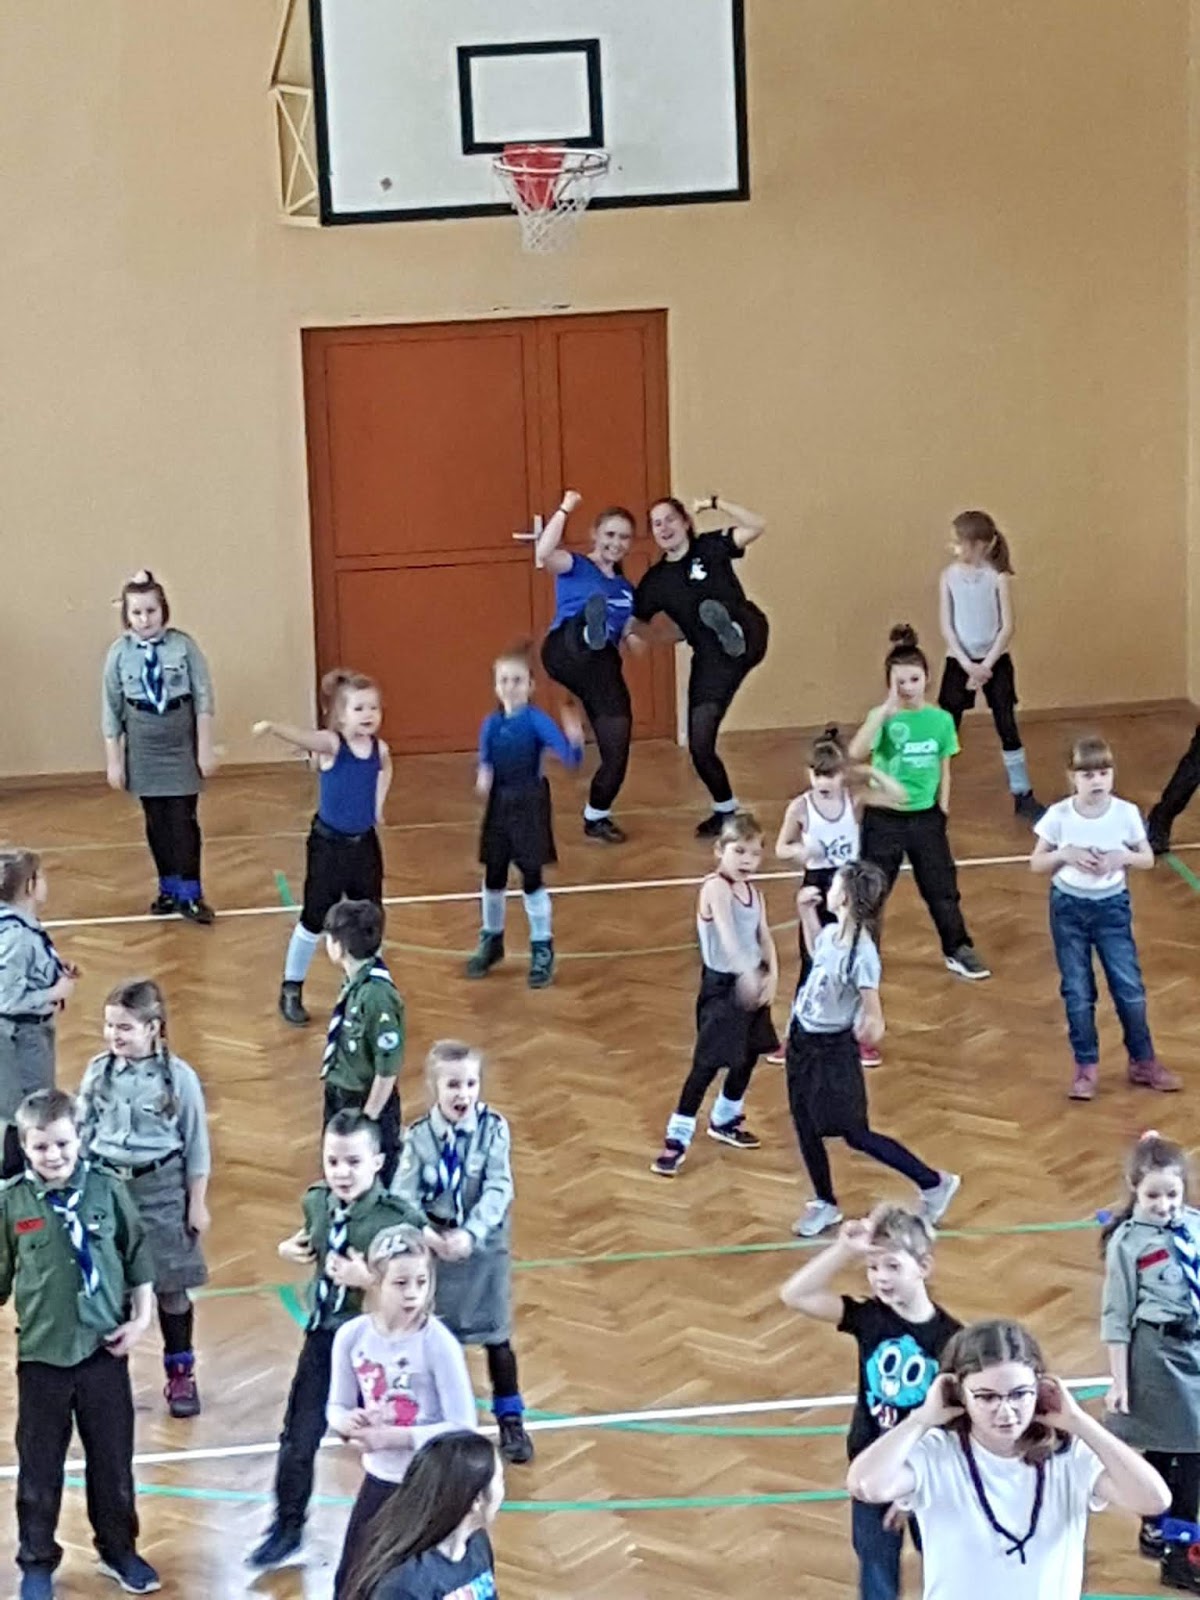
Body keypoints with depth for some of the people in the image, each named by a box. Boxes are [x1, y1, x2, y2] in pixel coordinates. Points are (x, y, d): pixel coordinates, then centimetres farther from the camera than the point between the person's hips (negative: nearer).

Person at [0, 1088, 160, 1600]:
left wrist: (142, 1317, -1)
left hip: (104, 1348, 1)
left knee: (113, 1460, 13)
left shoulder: (107, 1190, -5)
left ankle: (119, 1550, 32)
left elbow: (138, 1257, 4)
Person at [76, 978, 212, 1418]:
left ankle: (181, 1374, 23)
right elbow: (83, 1133, 6)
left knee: (171, 1287, 9)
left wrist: (197, 1203, -2)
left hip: (160, 1190, -2)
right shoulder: (98, 1071, -4)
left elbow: (196, 1145, -4)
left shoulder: (178, 1077, -11)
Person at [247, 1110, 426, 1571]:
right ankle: (287, 1528, 35)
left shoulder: (399, 1219, -24)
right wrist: (292, 1249, -4)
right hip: (322, 1334, 5)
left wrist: (369, 1280, -33)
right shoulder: (316, 1201, -5)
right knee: (298, 1439, 14)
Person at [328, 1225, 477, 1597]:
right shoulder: (352, 1336, -8)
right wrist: (349, 1422, -18)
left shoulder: (438, 1343, -21)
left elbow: (462, 1429, -20)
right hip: (378, 1482, 4)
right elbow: (337, 1407, 5)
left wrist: (394, 1437, -25)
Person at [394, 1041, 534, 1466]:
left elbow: (498, 1190, -19)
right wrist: (425, 1236, -31)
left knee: (496, 1338, 12)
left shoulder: (493, 1128, -13)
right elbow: (404, 1198, -13)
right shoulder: (419, 1137, -11)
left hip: (485, 1248, 0)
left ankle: (510, 1419, 30)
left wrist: (470, 1234, -31)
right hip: (434, 1250, 0)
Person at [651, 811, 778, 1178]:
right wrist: (747, 972, -48)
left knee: (748, 1055, 18)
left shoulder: (754, 893, 7)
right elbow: (727, 933, -35)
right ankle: (677, 1138, -2)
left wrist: (772, 975, -11)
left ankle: (725, 1119, 39)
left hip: (751, 983, 8)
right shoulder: (715, 887, -20)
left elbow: (765, 938, 7)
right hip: (722, 985, -8)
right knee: (707, 1063, -8)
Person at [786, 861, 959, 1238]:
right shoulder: (832, 933, -3)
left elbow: (873, 1011, -24)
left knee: (856, 1135, 3)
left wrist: (870, 1026, -42)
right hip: (803, 1039, 7)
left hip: (834, 1050, -7)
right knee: (805, 1126, 14)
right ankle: (824, 1203, 33)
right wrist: (806, 911, 14)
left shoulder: (862, 953, -26)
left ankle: (934, 1184, 18)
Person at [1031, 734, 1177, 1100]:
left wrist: (1122, 857, -18)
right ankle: (1086, 1067, 18)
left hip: (1112, 907, 0)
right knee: (1077, 992, 6)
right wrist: (1066, 854, -20)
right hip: (1068, 908, 0)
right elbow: (1036, 863, -2)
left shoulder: (1126, 813, -10)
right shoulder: (1059, 815, -11)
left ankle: (1143, 1061, 19)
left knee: (1129, 987, 2)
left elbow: (1148, 859, 2)